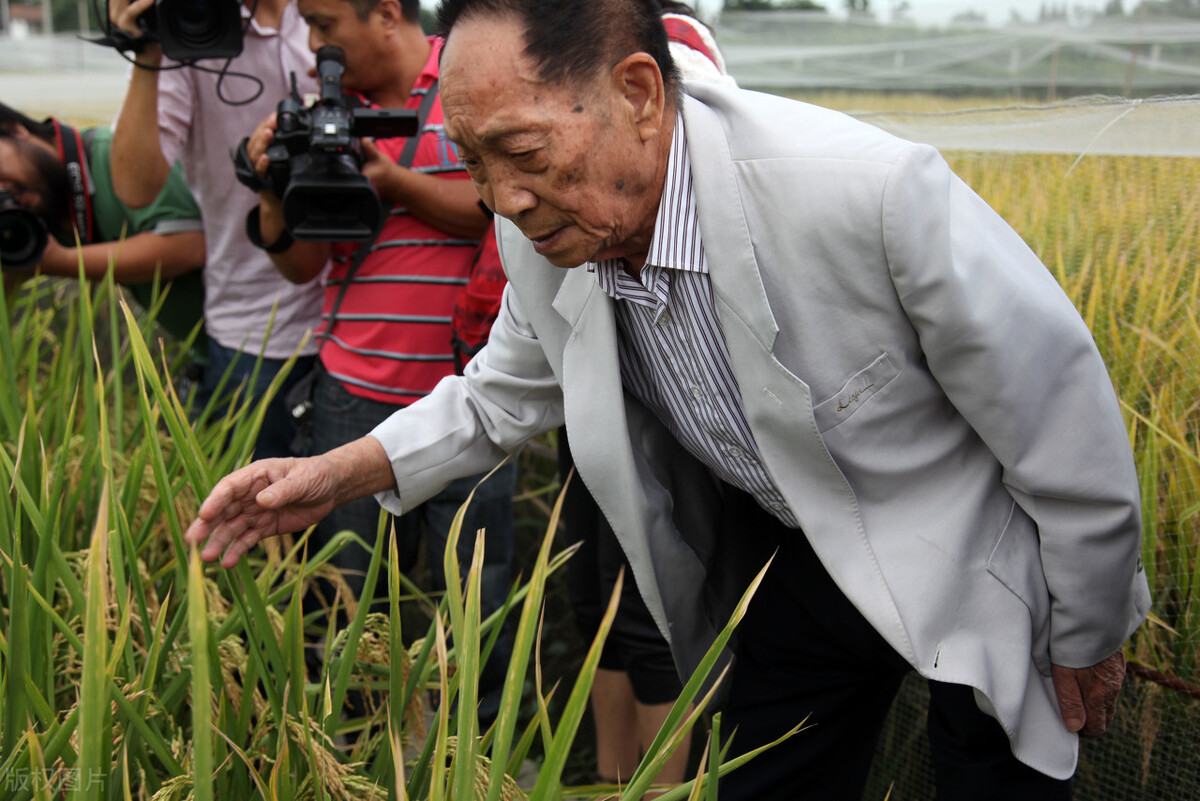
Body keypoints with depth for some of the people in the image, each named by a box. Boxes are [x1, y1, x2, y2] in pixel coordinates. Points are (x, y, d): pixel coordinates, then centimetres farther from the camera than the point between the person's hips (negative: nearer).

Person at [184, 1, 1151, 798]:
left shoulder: (872, 191, -37)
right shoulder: (544, 238, -17)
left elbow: (1072, 434, -22)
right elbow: (503, 396, 6)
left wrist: (1085, 647, -8)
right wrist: (340, 472, -9)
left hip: (973, 571, -4)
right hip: (791, 556, 5)